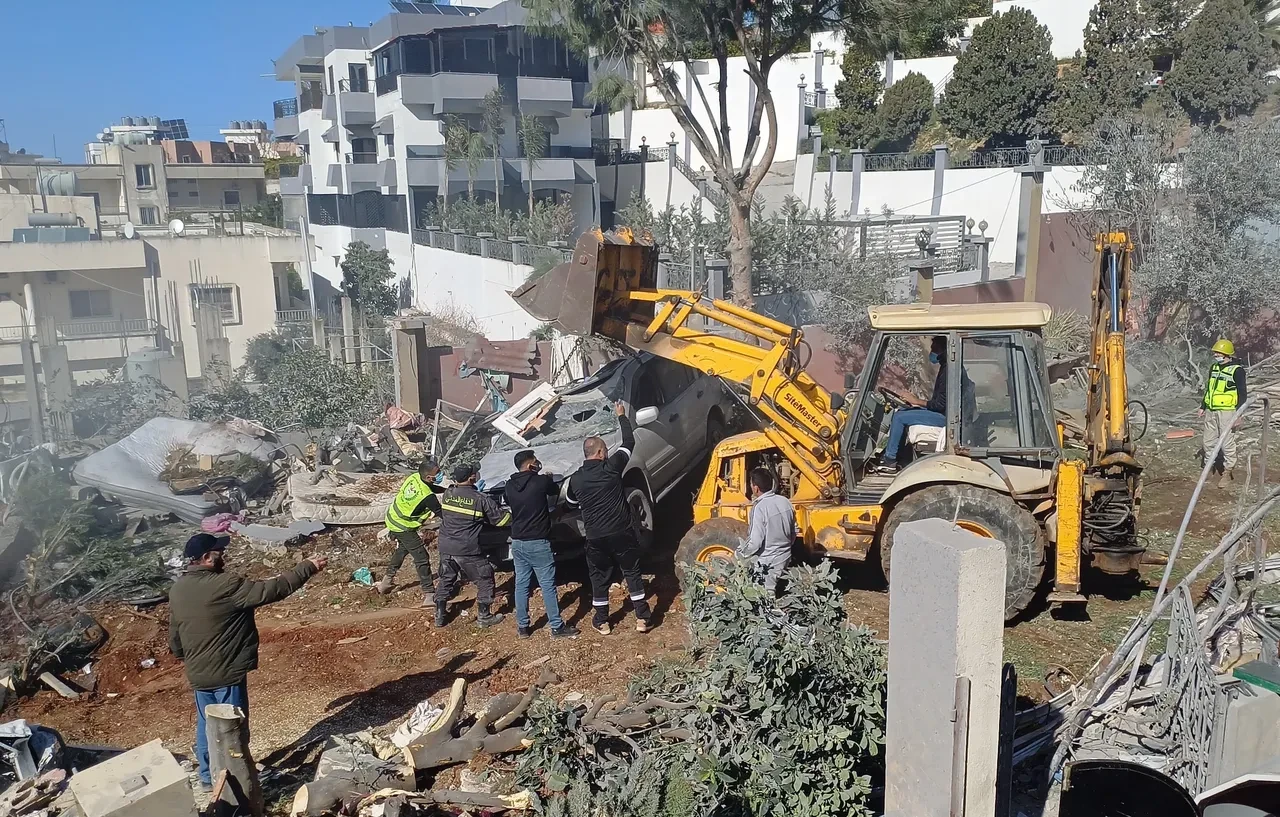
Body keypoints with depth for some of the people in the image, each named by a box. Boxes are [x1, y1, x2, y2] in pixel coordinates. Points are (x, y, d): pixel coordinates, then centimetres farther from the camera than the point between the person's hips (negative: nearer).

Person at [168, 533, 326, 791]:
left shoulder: (177, 589, 1)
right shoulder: (225, 585, -24)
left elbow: (174, 630, 14)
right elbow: (271, 590, -22)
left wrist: (182, 656, 33)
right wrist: (308, 567, -15)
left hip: (197, 673, 7)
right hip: (227, 672, -7)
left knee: (206, 724, 22)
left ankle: (208, 776, 35)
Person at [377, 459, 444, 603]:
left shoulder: (414, 477, -9)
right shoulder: (427, 496, -31)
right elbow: (441, 513, -19)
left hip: (392, 519, 9)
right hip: (404, 527, -9)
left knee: (402, 549, 31)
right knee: (421, 558, -3)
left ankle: (387, 581, 44)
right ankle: (429, 595, -2)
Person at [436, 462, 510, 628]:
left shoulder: (447, 494, -1)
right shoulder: (480, 500, -15)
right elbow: (501, 518, -6)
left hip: (446, 549, 5)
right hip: (468, 551, -5)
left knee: (446, 579, 21)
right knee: (485, 580, 11)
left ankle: (440, 615, 26)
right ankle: (484, 616, 14)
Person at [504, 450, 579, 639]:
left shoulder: (509, 486, 2)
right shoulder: (541, 481, -12)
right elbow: (556, 491, 8)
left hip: (517, 542, 5)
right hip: (538, 542, -5)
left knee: (521, 584, 12)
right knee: (548, 585, 1)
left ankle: (522, 627, 18)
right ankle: (557, 627, 6)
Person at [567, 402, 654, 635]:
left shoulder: (576, 479, -1)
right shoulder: (611, 466, -10)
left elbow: (571, 501, 19)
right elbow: (629, 442, 2)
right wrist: (622, 416, 14)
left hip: (595, 537, 2)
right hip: (621, 532, -2)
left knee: (599, 578, 15)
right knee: (633, 573, 12)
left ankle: (601, 622, 22)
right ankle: (642, 618, 14)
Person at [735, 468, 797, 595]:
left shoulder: (759, 508, -24)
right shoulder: (785, 502, -2)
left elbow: (755, 543, -23)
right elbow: (793, 534, 9)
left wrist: (740, 553, -6)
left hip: (767, 565, -7)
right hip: (785, 559, 7)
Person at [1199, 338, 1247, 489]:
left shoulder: (1237, 370, -10)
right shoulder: (1214, 368, 12)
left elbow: (1243, 394, -11)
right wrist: (1203, 407, 22)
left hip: (1227, 411, -7)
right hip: (1211, 411, 7)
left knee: (1227, 443, -3)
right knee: (1208, 441, 12)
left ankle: (1228, 472, 6)